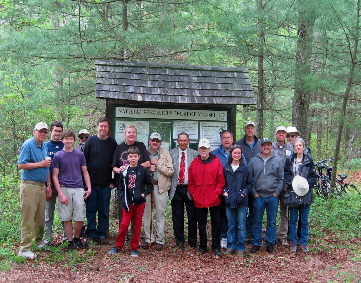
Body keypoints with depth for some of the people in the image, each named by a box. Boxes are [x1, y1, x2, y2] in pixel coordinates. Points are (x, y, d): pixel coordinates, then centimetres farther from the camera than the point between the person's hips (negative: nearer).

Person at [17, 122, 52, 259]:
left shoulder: (45, 146, 15)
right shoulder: (28, 145, -9)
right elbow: (21, 165, -17)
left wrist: (48, 184, 17)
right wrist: (40, 164, -15)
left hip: (42, 185, 8)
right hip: (29, 185, -8)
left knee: (40, 217, 14)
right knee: (28, 219, -6)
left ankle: (39, 242, 27)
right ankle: (24, 249, -1)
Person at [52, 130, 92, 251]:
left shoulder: (80, 154, 9)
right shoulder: (58, 156, 2)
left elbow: (85, 172, 13)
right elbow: (55, 176, 0)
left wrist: (89, 188, 2)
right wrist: (60, 194, -8)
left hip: (78, 189, 1)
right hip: (64, 189, -1)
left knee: (80, 218, -1)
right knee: (67, 218, 3)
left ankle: (77, 238, 20)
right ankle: (70, 241, 16)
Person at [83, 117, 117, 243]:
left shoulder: (112, 143, 6)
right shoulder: (91, 141, 3)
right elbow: (84, 160, 2)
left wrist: (114, 181, 1)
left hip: (106, 184, 1)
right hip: (91, 182, -1)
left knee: (104, 211, 5)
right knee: (91, 209, 5)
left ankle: (102, 234, 14)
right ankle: (91, 234, 15)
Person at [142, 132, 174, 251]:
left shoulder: (165, 153, 0)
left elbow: (170, 171, -7)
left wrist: (157, 163, -12)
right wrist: (148, 169, -11)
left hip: (160, 186, -2)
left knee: (160, 213, 2)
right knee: (147, 213, 7)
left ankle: (160, 240, 11)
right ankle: (148, 238, 19)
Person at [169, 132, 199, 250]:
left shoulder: (195, 154, 5)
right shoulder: (171, 153, 6)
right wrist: (168, 185, -5)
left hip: (190, 189, 0)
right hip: (176, 189, 1)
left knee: (192, 216, 4)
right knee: (177, 217, 7)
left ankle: (193, 241, 17)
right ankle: (179, 241, 19)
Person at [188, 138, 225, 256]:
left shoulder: (216, 161, -2)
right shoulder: (194, 163, 5)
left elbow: (221, 179, -3)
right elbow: (191, 181, 8)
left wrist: (217, 192, -9)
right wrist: (193, 193, 1)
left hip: (214, 199, -2)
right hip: (199, 200, 2)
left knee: (216, 223, 6)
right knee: (201, 223, 11)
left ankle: (216, 247, 16)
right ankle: (202, 246, 22)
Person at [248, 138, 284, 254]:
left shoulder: (277, 161, 6)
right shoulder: (253, 161, 4)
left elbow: (281, 179, 6)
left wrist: (277, 192, -3)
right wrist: (254, 193, -3)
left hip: (273, 196, 1)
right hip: (258, 196, 0)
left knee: (272, 222, 7)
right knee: (257, 222, 6)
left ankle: (270, 244, 17)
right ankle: (256, 243, 16)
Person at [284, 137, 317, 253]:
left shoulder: (309, 161, 5)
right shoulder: (289, 160, 3)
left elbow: (313, 176, 4)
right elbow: (286, 175, -1)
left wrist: (306, 185, -12)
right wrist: (293, 184, -16)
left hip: (306, 194, 1)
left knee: (304, 220, 7)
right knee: (293, 220, 6)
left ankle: (304, 242, 17)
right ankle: (293, 242, 16)